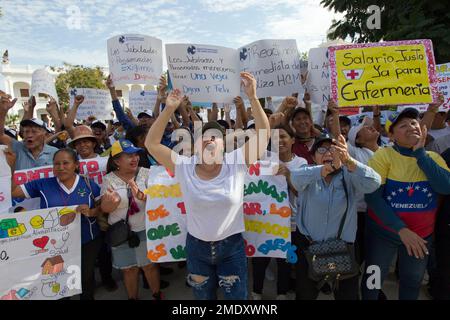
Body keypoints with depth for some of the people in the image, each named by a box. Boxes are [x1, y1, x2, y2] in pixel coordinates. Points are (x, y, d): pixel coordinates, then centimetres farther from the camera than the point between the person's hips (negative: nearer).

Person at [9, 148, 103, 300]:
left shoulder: (88, 183, -8)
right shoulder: (42, 185, -6)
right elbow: (11, 191, -4)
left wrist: (91, 212, -25)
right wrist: (10, 167, -15)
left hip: (88, 242, 0)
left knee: (86, 277, 22)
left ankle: (88, 297, 50)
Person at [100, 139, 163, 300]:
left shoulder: (146, 173, -6)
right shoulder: (109, 179, -5)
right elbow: (104, 209, -5)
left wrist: (141, 196, -34)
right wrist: (112, 202, -28)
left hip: (145, 229, 0)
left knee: (150, 265, 12)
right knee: (129, 269, 15)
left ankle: (157, 294, 35)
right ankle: (132, 297, 38)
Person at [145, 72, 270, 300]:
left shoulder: (236, 163, -13)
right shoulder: (184, 167, -11)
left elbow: (263, 136, -21)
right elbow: (152, 143, -14)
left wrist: (253, 97, -29)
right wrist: (169, 110, -22)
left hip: (231, 246, -1)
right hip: (196, 246, 2)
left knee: (237, 298, 16)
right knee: (203, 297, 24)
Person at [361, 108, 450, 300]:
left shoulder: (432, 157, -3)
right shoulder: (383, 155, -16)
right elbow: (372, 196, -22)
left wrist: (420, 153, -20)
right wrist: (401, 229, -26)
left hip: (422, 234, 4)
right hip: (383, 232, -4)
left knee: (413, 281, 23)